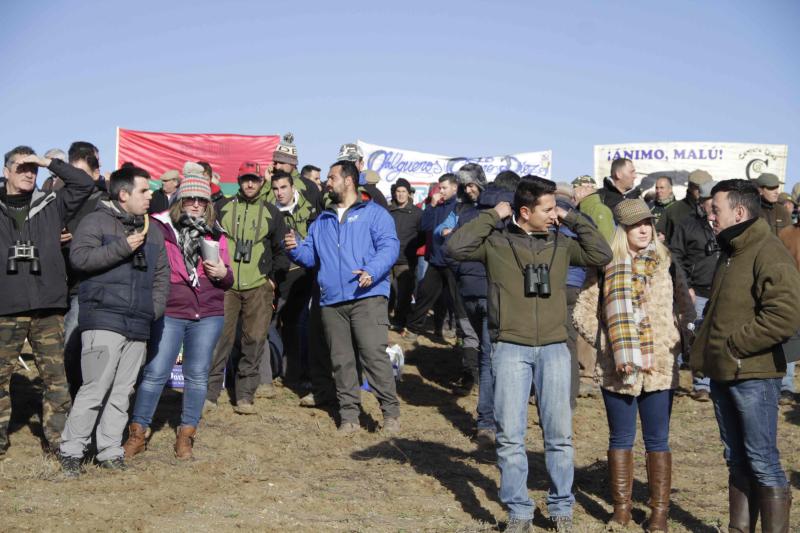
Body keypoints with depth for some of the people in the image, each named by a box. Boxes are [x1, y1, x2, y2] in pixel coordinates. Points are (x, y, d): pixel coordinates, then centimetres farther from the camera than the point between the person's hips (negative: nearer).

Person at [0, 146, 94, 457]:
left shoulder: (51, 206, 11)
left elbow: (84, 184, 6)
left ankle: (56, 438, 10)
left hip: (48, 309, 1)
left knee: (56, 377, 1)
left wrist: (48, 162, 2)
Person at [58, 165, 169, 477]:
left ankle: (110, 451, 15)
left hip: (138, 326, 6)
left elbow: (162, 275, 22)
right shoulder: (97, 221, 0)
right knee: (95, 388, -11)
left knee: (121, 392, 8)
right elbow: (79, 257, -14)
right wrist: (123, 247, -16)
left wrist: (154, 309, 7)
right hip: (103, 320, -6)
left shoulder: (152, 231, 19)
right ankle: (71, 451, -2)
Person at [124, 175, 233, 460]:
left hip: (208, 315, 3)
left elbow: (227, 280, 16)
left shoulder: (215, 235, 11)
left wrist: (222, 272, -5)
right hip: (169, 313, -3)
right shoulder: (160, 228, 0)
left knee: (197, 375, 6)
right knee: (155, 373, -4)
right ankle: (137, 434, 7)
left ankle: (186, 436, 16)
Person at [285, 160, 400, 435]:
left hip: (367, 297, -6)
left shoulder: (373, 213, 6)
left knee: (374, 354, -14)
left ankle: (391, 412, -4)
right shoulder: (321, 221, 24)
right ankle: (349, 415, 13)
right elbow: (311, 256, 22)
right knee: (341, 360, 6)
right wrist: (295, 249, 1)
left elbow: (389, 246, -6)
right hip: (332, 301, 6)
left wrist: (372, 271, -22)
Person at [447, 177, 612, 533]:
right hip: (510, 349, -2)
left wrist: (573, 220, 2)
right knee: (510, 436, 0)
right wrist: (491, 216, -10)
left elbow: (601, 254, 4)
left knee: (559, 434, 7)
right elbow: (455, 248, -15)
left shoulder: (560, 245, 8)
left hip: (554, 349, 3)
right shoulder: (495, 242, -2)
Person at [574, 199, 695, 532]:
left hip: (659, 366, 0)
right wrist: (605, 342, -3)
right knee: (621, 438, 10)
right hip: (617, 368, 0)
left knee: (657, 440, 7)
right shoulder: (605, 266, -1)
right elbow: (583, 313, 3)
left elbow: (686, 308, 10)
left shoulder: (666, 263, 3)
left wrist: (676, 340, -1)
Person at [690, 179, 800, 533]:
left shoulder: (768, 253, -14)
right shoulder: (730, 253, 16)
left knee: (762, 461, -4)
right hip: (723, 373, 9)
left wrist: (734, 344, -18)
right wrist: (706, 351, 13)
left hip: (753, 375, -9)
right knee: (737, 460, 15)